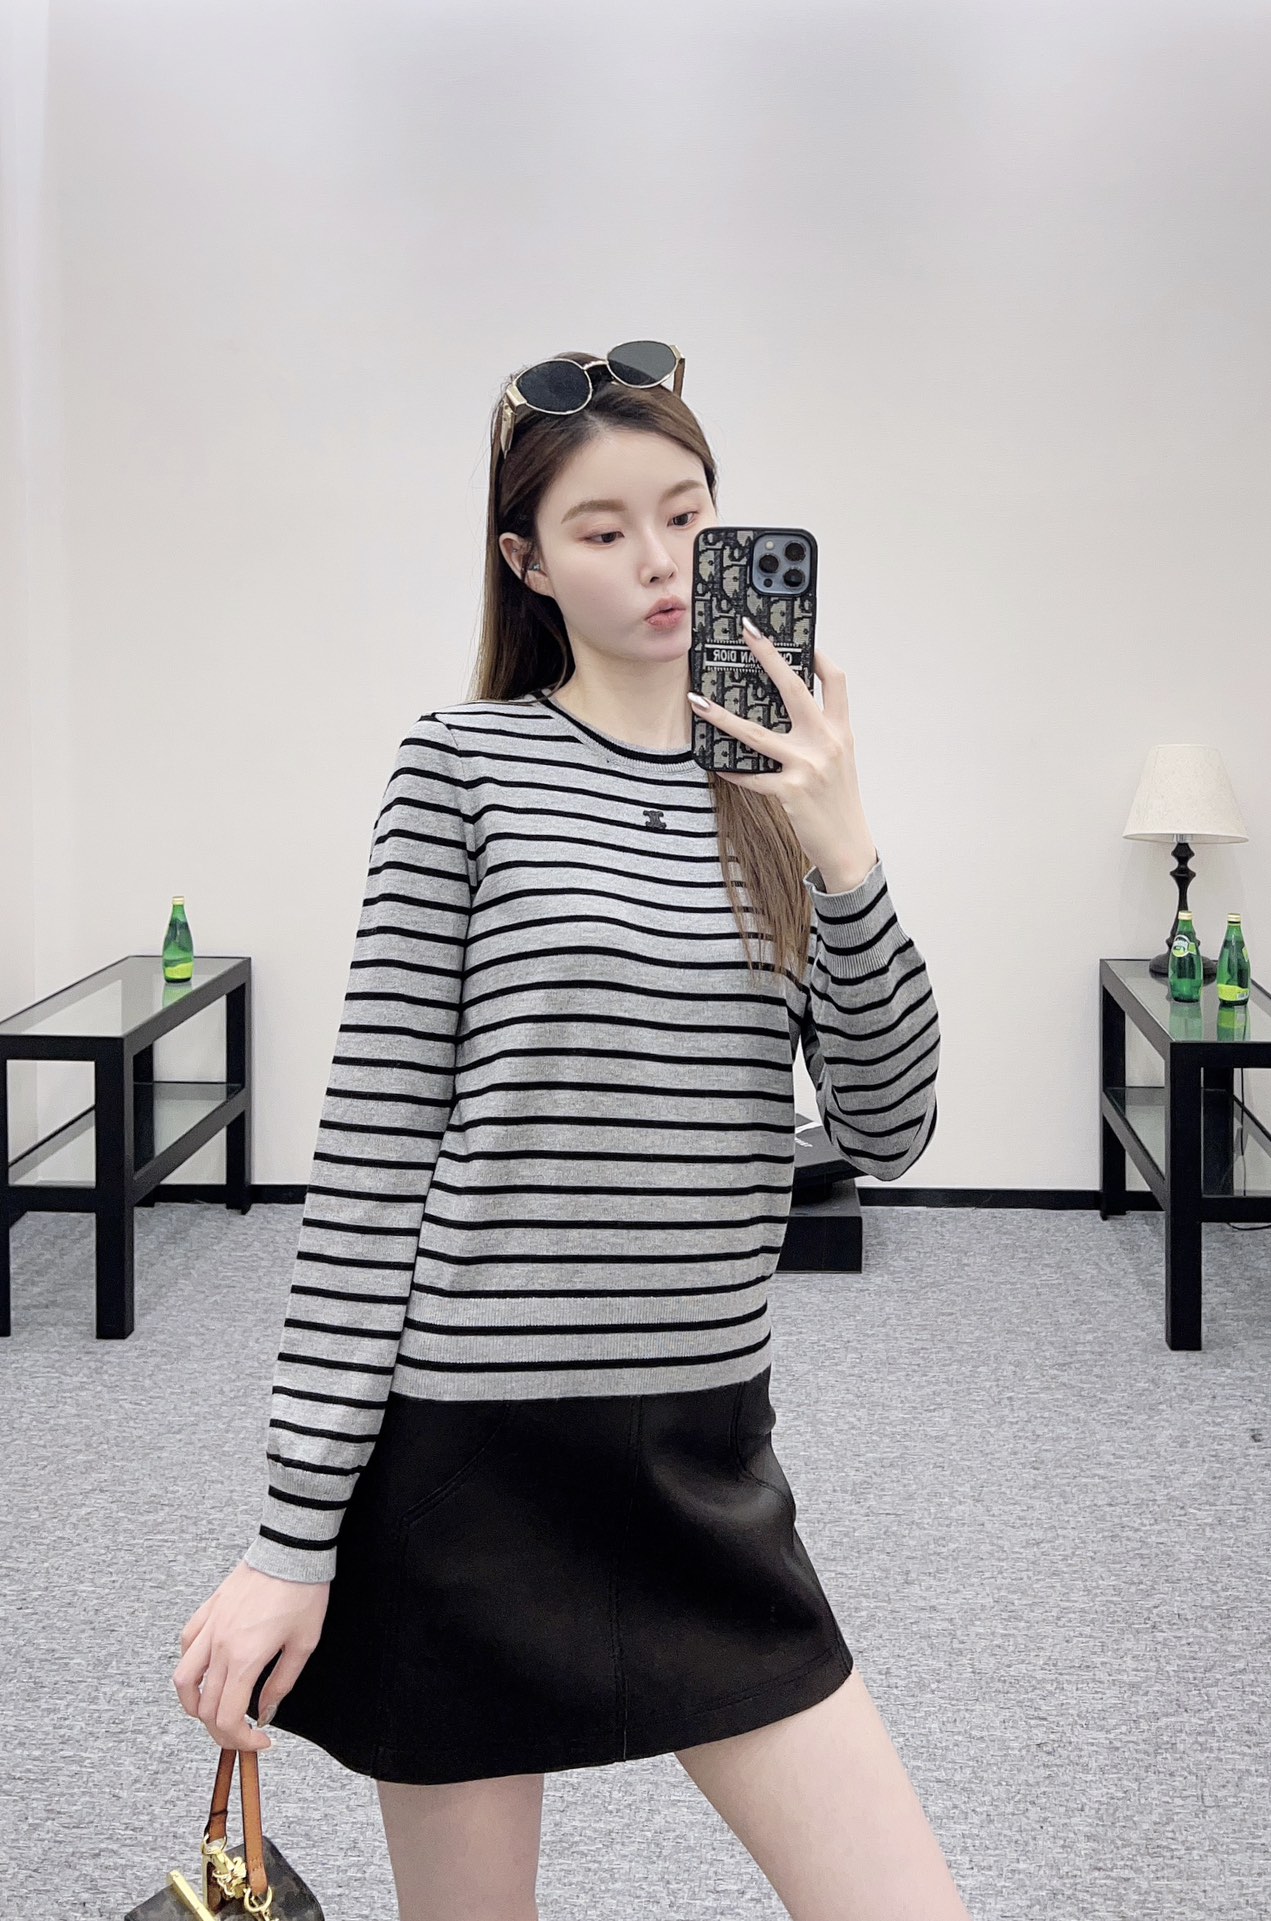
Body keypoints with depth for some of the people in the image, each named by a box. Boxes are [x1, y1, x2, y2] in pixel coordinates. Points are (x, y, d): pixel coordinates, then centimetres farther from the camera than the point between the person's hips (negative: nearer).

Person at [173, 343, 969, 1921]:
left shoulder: (776, 785, 9)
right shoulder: (465, 769, -4)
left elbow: (888, 1133, 2)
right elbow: (371, 1150, -8)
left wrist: (843, 855, -13)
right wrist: (296, 1538, -10)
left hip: (705, 1464, 4)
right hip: (470, 1452, -4)